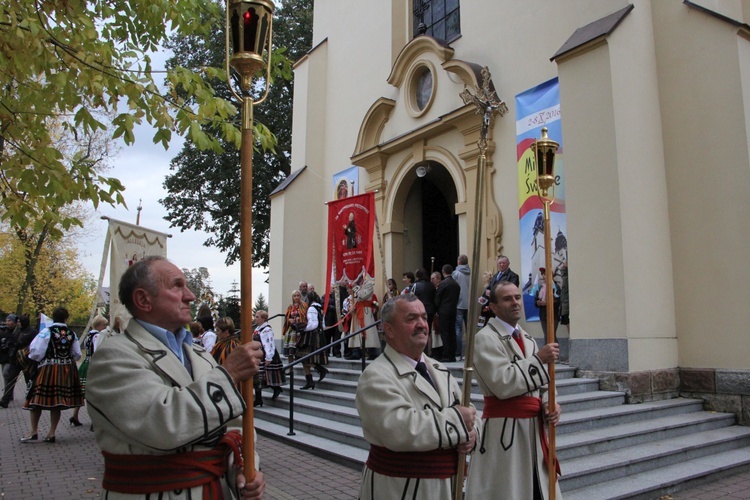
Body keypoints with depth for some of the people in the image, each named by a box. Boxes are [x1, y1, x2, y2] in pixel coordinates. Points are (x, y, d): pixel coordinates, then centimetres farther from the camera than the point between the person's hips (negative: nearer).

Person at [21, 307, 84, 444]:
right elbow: (77, 355, 7)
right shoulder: (72, 334, 2)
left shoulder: (46, 332, -9)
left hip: (48, 369, -4)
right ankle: (51, 433, 14)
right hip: (67, 370, 4)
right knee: (57, 403, 10)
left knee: (37, 400, 10)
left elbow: (35, 352, -10)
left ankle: (33, 431, 14)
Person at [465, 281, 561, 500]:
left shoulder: (527, 339, 14)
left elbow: (540, 386, 18)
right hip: (504, 430, -7)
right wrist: (539, 359, -17)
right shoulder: (485, 338, -10)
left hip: (534, 428, 7)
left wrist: (548, 405, -3)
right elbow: (503, 385, -20)